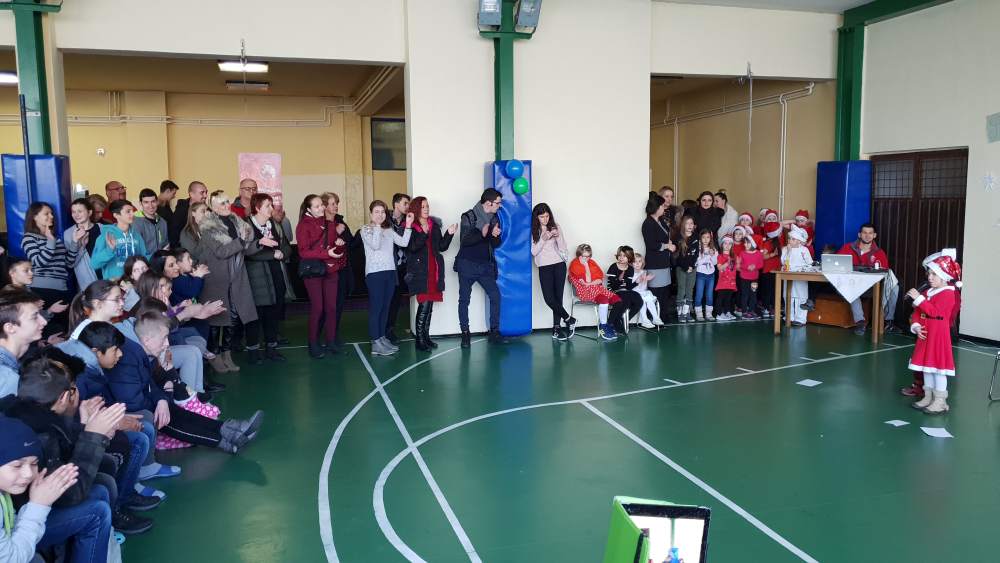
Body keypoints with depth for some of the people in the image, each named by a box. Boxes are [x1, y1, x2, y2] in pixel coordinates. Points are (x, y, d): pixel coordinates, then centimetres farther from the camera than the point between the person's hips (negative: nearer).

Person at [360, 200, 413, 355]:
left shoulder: (389, 230, 14)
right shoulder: (366, 229, -1)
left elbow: (403, 242, 1)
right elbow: (375, 245, -18)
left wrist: (408, 226, -7)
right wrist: (377, 226, -16)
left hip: (390, 272, 6)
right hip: (374, 273, -6)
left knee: (385, 307, 9)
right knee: (376, 307, -6)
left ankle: (382, 338, 17)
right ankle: (375, 344, -4)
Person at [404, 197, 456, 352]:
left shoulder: (434, 225, 13)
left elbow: (442, 246, 13)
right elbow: (412, 247, -18)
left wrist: (449, 234, -2)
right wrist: (424, 234, -29)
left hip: (434, 270, 6)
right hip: (419, 271, -5)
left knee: (430, 304, 8)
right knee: (424, 304, -11)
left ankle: (426, 336, 16)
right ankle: (419, 339, -4)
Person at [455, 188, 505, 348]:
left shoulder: (494, 218, 7)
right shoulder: (468, 217, -8)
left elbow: (496, 245, 9)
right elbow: (464, 241, -16)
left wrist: (495, 236, -14)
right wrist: (482, 234, -30)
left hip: (485, 266, 4)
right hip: (467, 265, -4)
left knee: (495, 296, -2)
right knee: (464, 299, 2)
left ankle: (494, 332, 9)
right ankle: (465, 334, 12)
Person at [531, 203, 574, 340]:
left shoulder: (555, 227, 2)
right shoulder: (533, 231, 1)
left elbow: (563, 248, 1)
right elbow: (534, 252, -3)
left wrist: (558, 237, -17)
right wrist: (543, 239, -16)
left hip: (559, 265, 0)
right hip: (544, 267, 0)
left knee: (558, 297, -3)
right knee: (549, 298, -11)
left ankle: (557, 328, 8)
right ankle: (569, 320, 7)